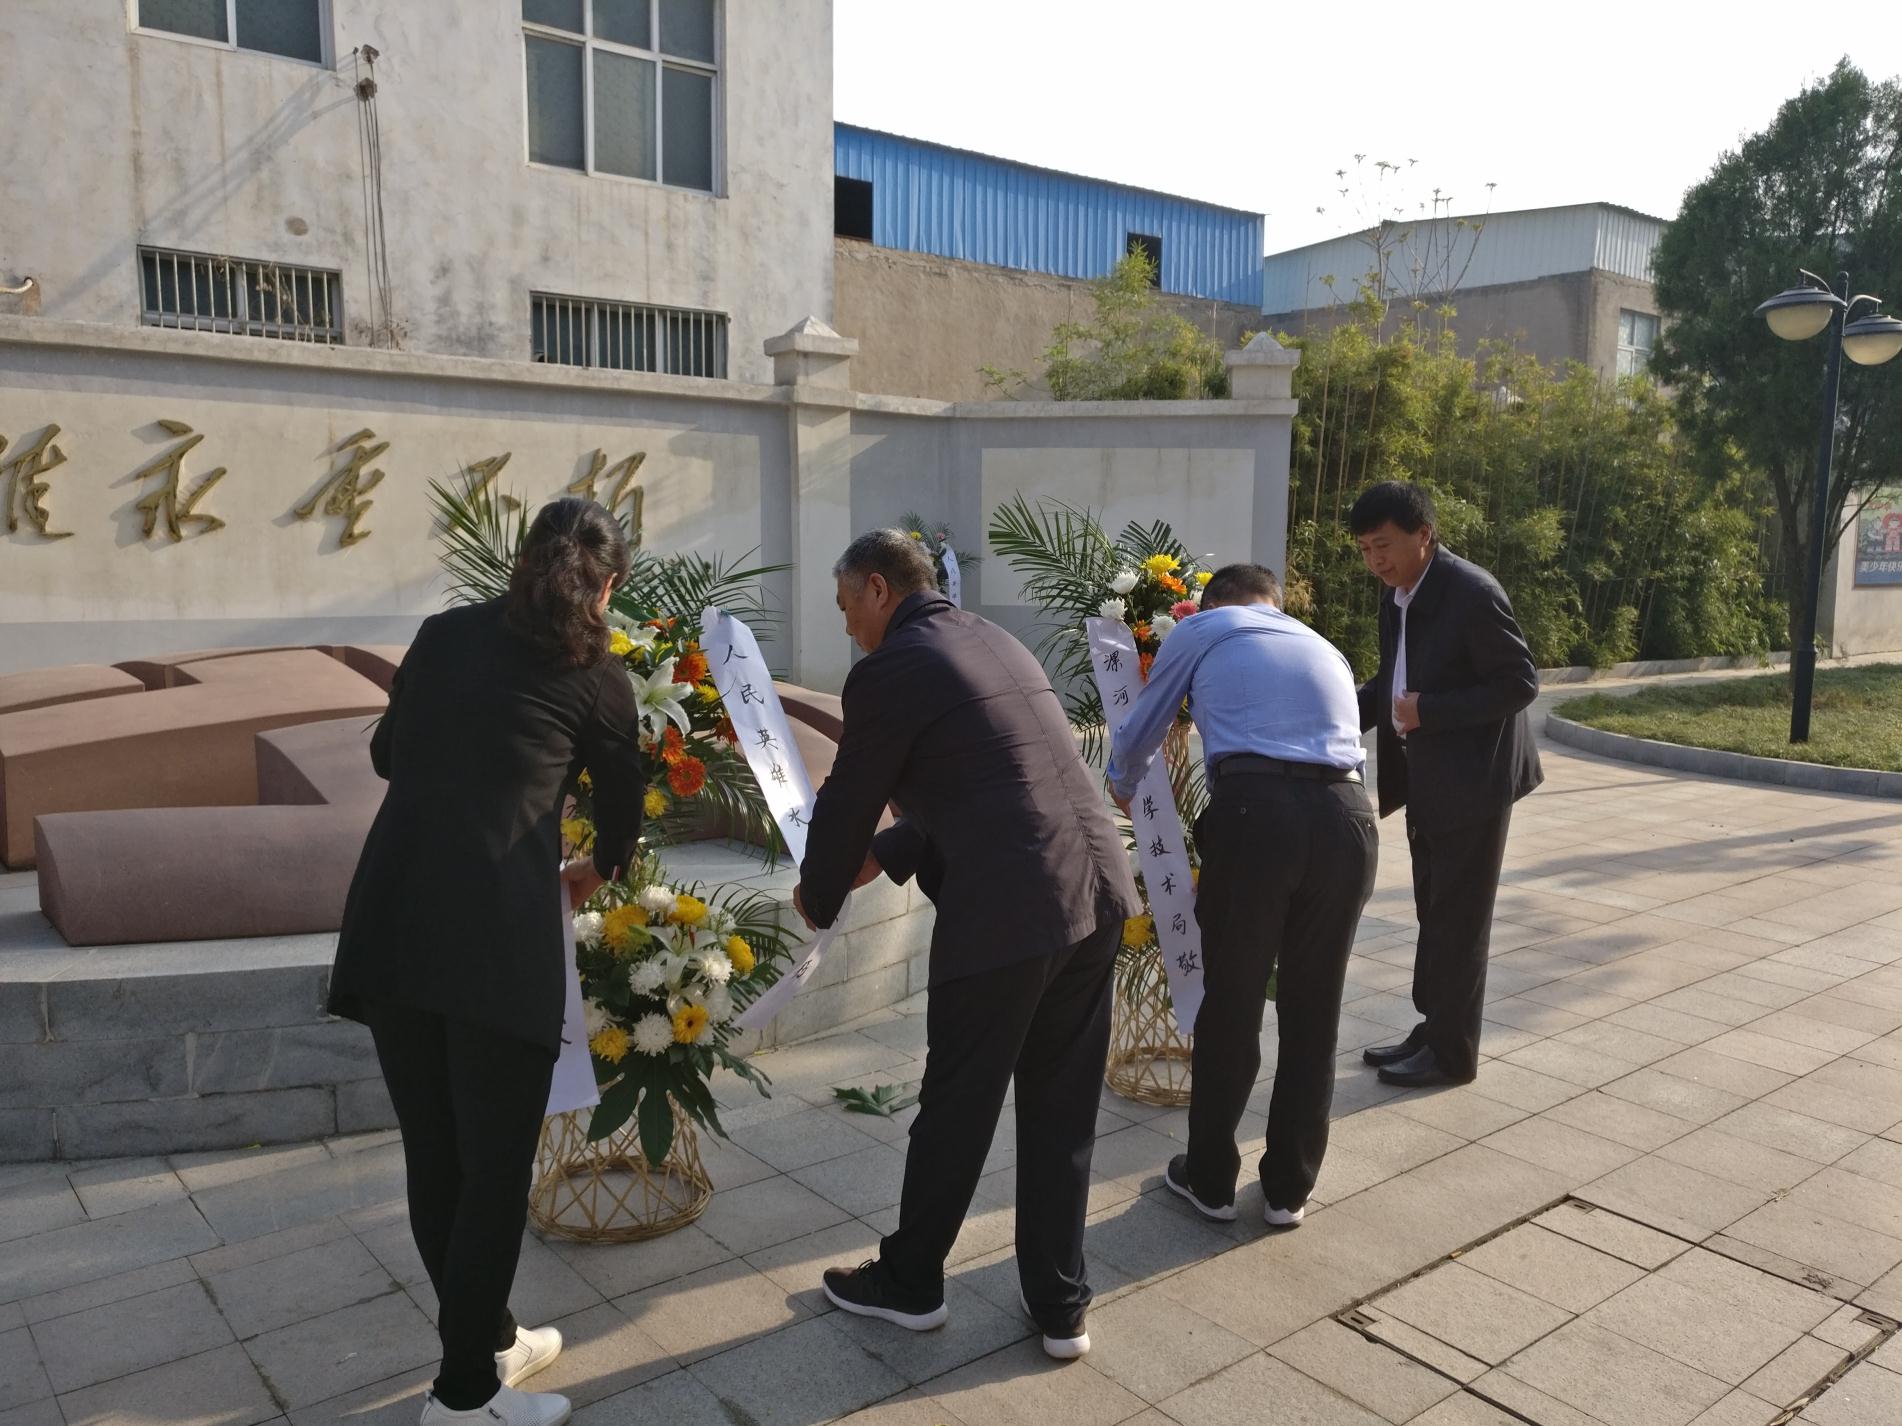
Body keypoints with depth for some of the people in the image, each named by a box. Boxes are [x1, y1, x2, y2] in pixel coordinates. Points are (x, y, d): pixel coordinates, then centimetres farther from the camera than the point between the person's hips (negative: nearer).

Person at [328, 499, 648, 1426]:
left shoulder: (443, 635, 16)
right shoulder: (595, 677, 7)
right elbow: (622, 803, 20)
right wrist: (598, 872, 41)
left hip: (390, 923, 5)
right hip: (497, 933, -5)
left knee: (433, 1157, 16)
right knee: (494, 1167, 9)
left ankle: (484, 1338, 35)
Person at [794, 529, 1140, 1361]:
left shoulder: (889, 671, -7)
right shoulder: (995, 642, 18)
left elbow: (846, 804, 1)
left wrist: (817, 898, 20)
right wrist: (882, 859, 29)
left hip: (1004, 911, -8)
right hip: (1096, 890, 8)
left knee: (956, 1108, 12)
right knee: (1062, 1111, 17)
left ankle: (910, 1282, 33)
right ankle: (1060, 1306, 29)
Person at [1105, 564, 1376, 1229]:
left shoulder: (1201, 629, 20)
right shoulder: (1325, 649, 31)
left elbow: (1137, 737, 28)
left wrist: (1123, 787, 49)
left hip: (1255, 808, -3)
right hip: (1348, 816, 4)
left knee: (1230, 1006, 12)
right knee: (1313, 1014, 16)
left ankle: (1210, 1180, 28)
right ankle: (1288, 1190, 30)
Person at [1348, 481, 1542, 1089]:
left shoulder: (1472, 594, -21)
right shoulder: (1397, 592, 4)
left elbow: (1520, 684, -18)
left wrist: (1428, 712, -24)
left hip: (1472, 778, -8)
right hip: (1426, 777, 8)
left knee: (1459, 919, 3)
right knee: (1433, 912, 17)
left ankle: (1452, 1052, 16)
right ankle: (1432, 1029, 31)